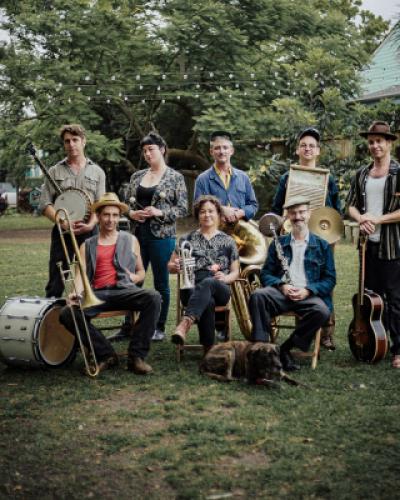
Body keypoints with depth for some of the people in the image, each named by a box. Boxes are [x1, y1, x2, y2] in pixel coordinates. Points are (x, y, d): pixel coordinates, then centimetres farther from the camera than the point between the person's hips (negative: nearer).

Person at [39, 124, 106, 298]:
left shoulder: (97, 172, 9)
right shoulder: (54, 171, 8)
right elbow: (44, 204, 2)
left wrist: (90, 224, -18)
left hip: (89, 232, 0)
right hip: (61, 232, 0)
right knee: (55, 284, 1)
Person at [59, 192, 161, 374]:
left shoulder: (130, 240, 22)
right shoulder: (87, 246, 21)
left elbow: (141, 272, 25)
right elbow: (80, 274, 7)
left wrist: (135, 277, -1)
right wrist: (77, 292, -15)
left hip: (124, 290, 0)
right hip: (97, 294, 1)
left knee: (153, 298, -32)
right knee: (67, 313, -27)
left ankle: (137, 356, -24)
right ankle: (106, 354, -13)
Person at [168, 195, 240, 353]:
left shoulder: (228, 241, 19)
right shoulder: (187, 239, 18)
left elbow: (235, 272, 18)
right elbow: (170, 266, 20)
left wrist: (226, 278, -7)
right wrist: (175, 266, -6)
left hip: (219, 289, 0)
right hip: (192, 287, 0)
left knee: (207, 283, -40)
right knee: (207, 301, -38)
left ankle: (184, 325, -60)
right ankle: (208, 348, -40)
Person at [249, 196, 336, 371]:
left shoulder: (322, 245, 14)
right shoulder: (278, 243, 18)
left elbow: (330, 279, 8)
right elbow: (265, 274, 13)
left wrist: (308, 290, -9)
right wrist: (282, 286, -8)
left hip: (309, 295, -1)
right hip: (282, 292, 1)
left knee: (322, 310, -34)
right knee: (257, 296, -30)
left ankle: (286, 348, -19)